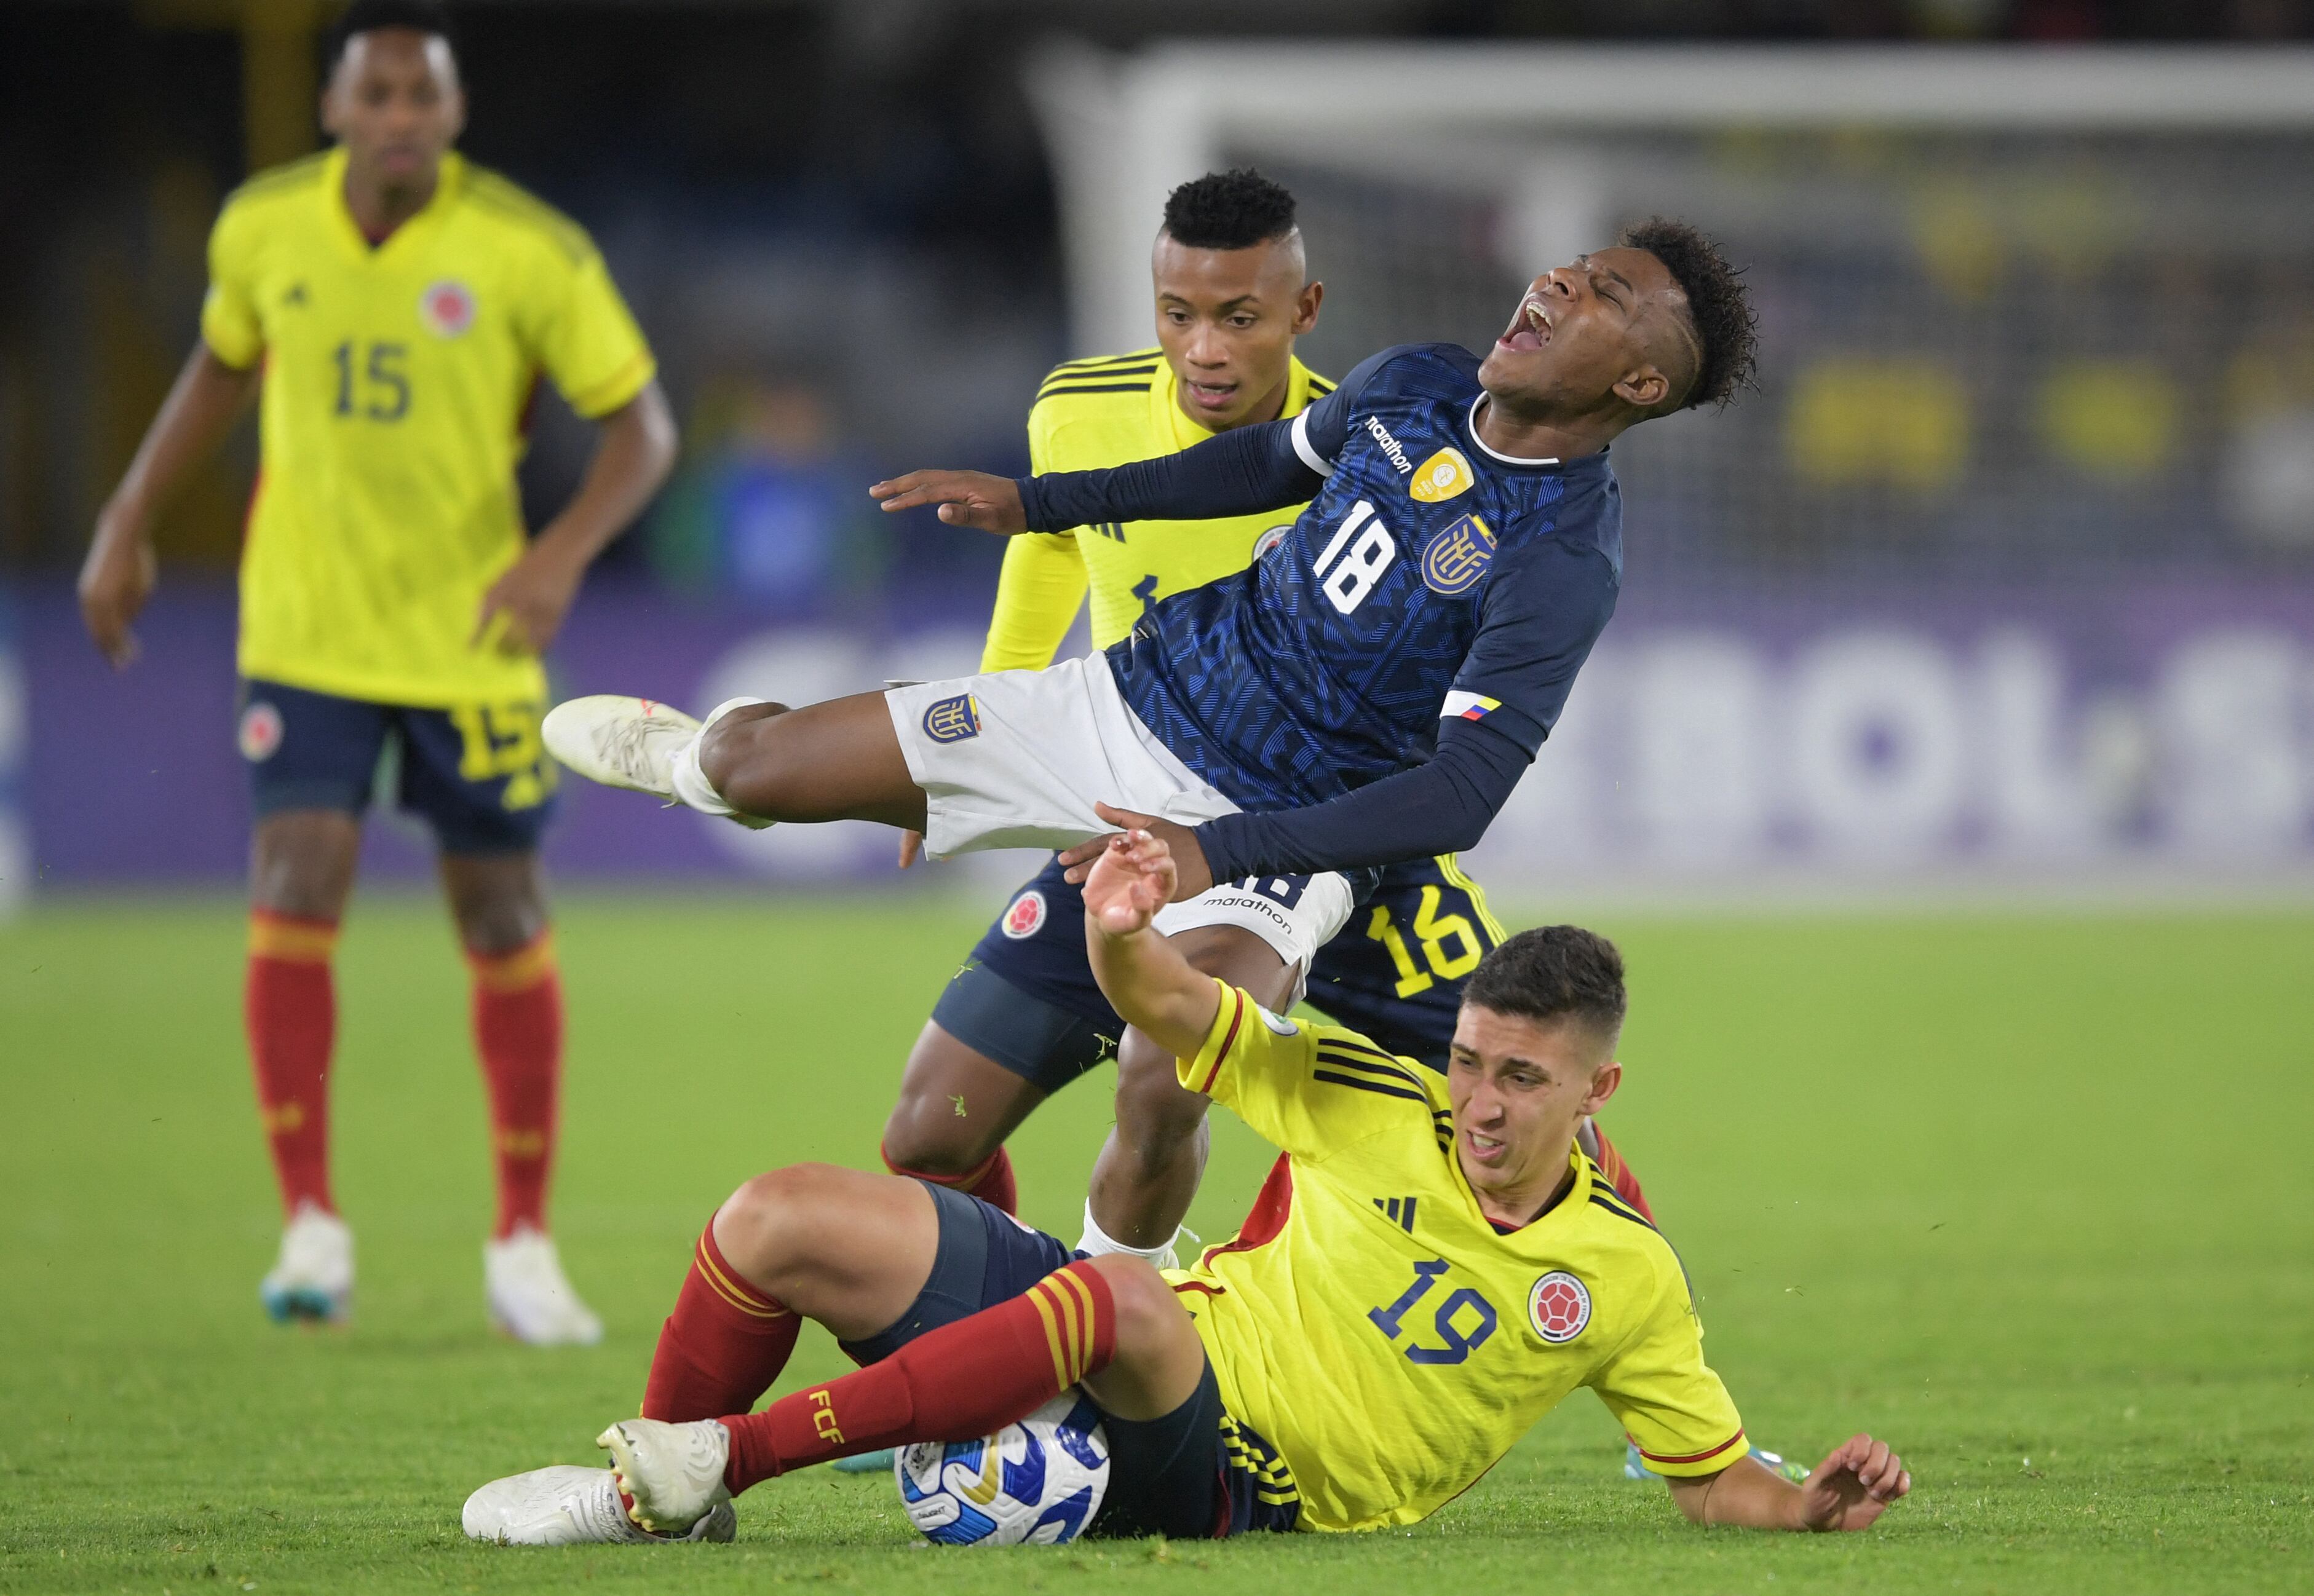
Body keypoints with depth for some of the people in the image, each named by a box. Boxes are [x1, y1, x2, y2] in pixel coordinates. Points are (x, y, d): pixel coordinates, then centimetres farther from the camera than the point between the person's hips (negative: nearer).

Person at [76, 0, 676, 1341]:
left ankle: (525, 1245, 17)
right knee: (296, 897, -13)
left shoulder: (531, 252, -13)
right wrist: (130, 525, 15)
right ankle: (312, 1226, -6)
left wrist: (568, 552, -25)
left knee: (506, 928, 4)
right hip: (305, 633, 1)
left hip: (472, 639, -1)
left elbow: (643, 423, -8)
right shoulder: (264, 228, -4)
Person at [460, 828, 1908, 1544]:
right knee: (781, 1220, -13)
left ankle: (721, 1455, -36)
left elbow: (1714, 1471, 7)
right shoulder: (1373, 1108, 1)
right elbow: (1175, 1012, 2)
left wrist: (1811, 1506, -14)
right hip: (1130, 1373, 3)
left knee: (1127, 1298, -41)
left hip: (1226, 1489, -3)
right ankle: (663, 1502, 9)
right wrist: (1123, 937, -21)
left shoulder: (1628, 1278, -1)